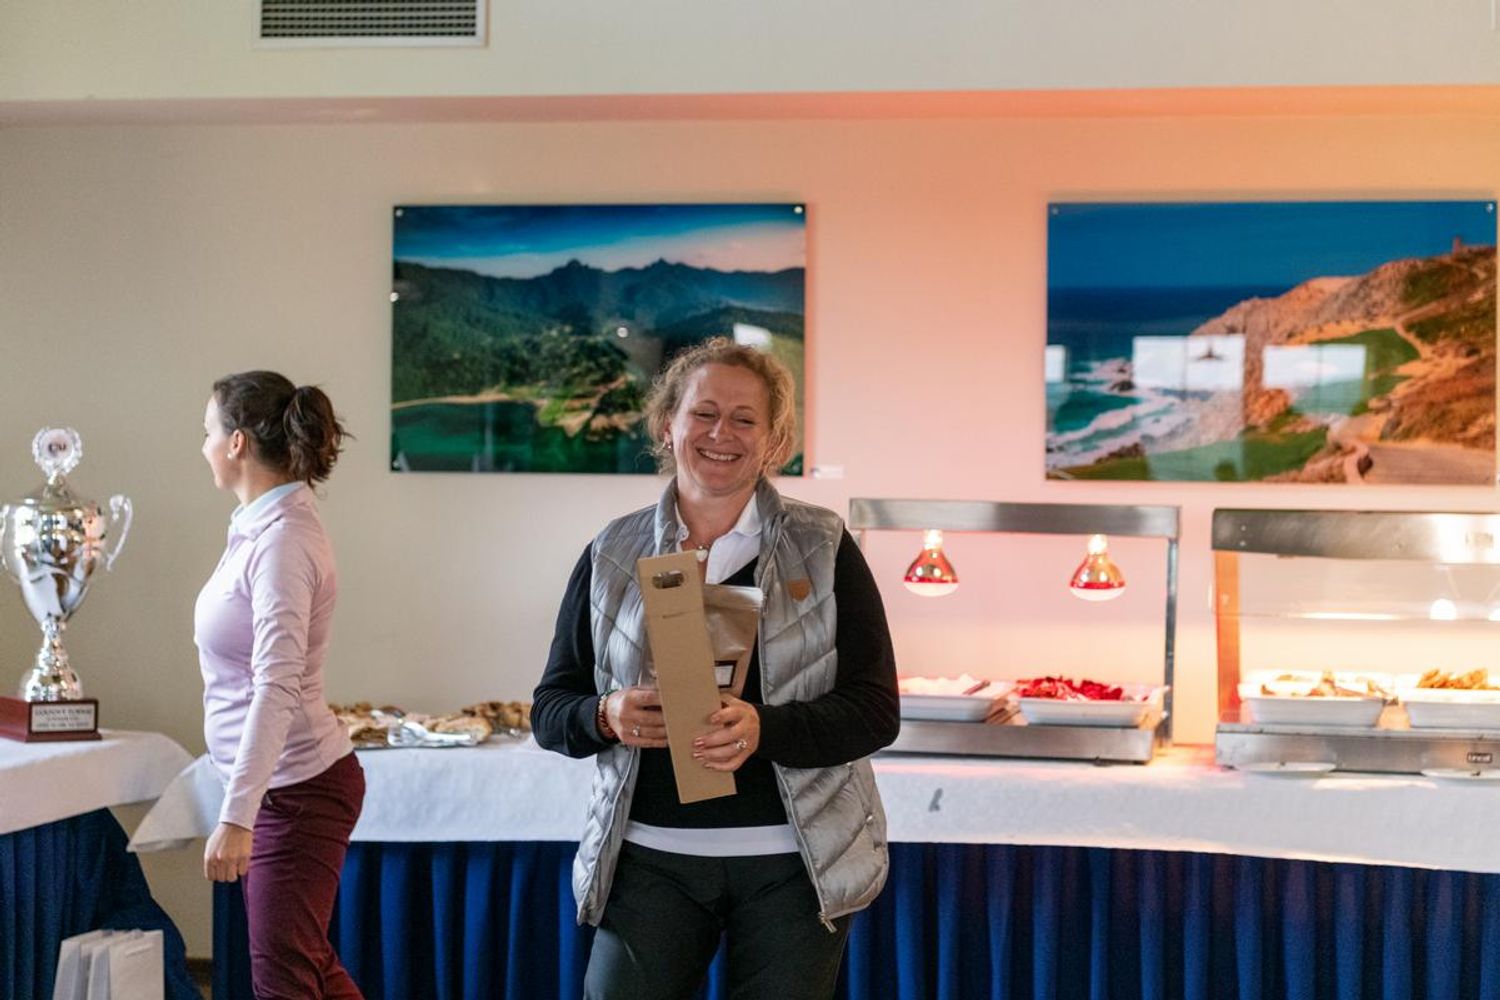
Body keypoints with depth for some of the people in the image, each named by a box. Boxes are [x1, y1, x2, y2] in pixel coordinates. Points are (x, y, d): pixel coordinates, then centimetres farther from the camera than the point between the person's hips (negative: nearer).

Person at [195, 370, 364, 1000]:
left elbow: (276, 687, -28)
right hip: (277, 784, 10)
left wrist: (236, 815, -33)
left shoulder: (282, 541, -20)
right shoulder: (259, 528, 9)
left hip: (295, 789, -10)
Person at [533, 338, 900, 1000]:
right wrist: (605, 717, -15)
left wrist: (764, 728, -22)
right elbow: (550, 709, 8)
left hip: (793, 861, -1)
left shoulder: (824, 549, 0)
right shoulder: (611, 556, 6)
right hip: (651, 855, 1)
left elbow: (875, 711, -5)